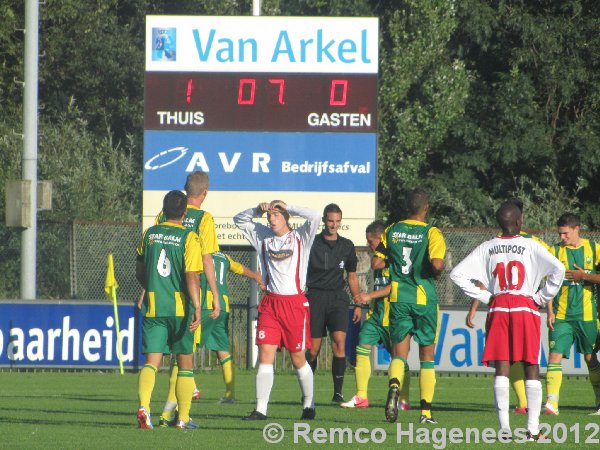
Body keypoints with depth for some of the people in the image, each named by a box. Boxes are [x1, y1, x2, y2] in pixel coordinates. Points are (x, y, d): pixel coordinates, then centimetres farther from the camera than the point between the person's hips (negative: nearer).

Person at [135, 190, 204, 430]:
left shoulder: (150, 234, 5)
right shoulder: (189, 238, -8)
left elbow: (139, 271, 16)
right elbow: (192, 276, -17)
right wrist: (197, 308, -18)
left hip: (153, 307, 3)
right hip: (180, 307, -3)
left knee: (151, 362, 0)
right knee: (185, 363, 11)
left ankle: (143, 405, -25)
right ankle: (183, 417, 14)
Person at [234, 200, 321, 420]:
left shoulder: (300, 237, 2)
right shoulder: (263, 236, 12)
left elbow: (314, 217, -15)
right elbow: (239, 220, 19)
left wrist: (287, 207, -7)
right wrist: (257, 210, 2)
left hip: (295, 302, -3)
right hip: (270, 302, 3)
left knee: (298, 359, 4)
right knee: (265, 355, -6)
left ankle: (309, 404, 22)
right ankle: (261, 409, -8)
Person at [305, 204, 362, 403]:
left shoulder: (347, 246, 11)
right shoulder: (312, 243, 3)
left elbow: (352, 277, 18)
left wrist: (358, 304, 14)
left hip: (338, 298, 1)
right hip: (315, 296, -1)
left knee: (339, 341, -18)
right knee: (313, 348, 0)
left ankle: (338, 392, -17)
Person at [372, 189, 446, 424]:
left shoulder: (392, 231, 3)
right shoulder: (431, 233, -8)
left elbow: (376, 263, 2)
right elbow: (437, 263, -22)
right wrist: (437, 272, 0)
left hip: (398, 297, 2)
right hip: (424, 297, -2)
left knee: (399, 353, 4)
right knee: (427, 355, 9)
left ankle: (394, 385, -29)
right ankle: (426, 412, 8)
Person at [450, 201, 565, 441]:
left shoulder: (487, 248, 7)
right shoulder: (530, 246, -2)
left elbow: (457, 274, 4)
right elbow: (558, 270, -14)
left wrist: (484, 296, 6)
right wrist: (542, 298, -3)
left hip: (498, 308, 2)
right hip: (526, 309, -2)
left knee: (502, 368, 2)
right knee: (532, 368, 2)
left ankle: (504, 427, -7)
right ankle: (533, 429, -3)